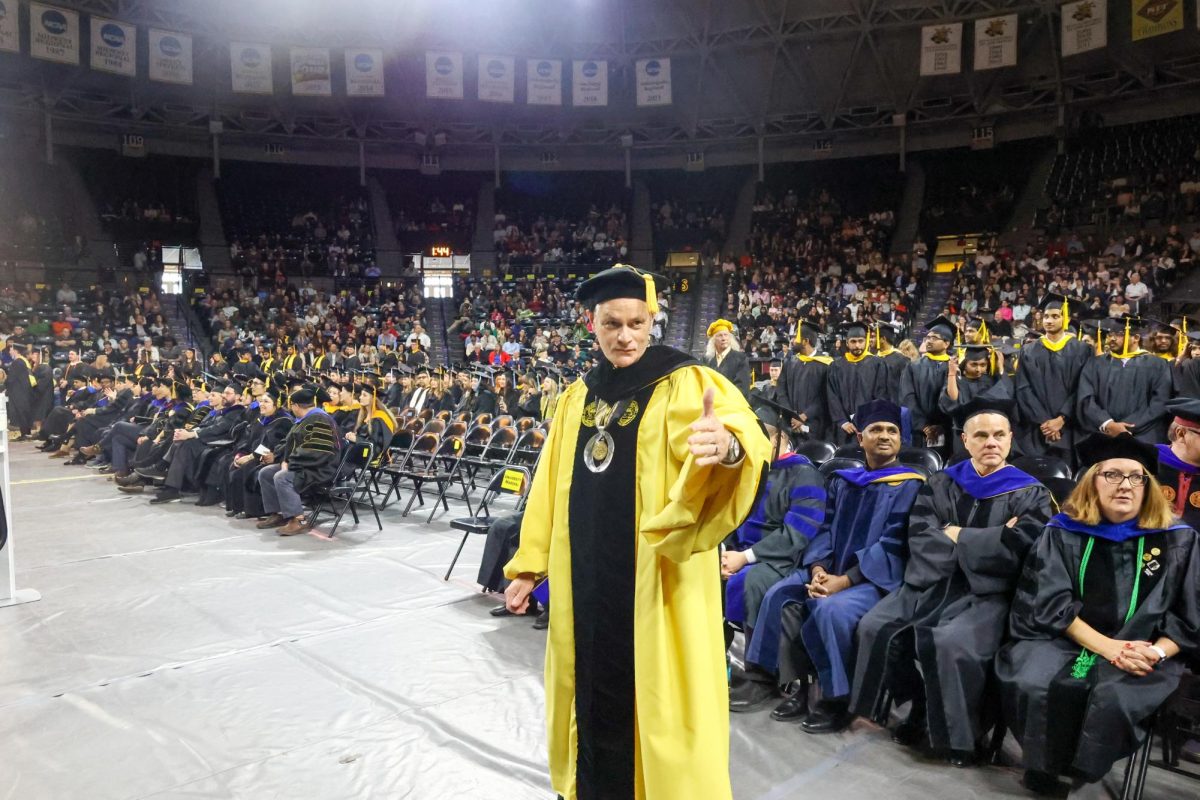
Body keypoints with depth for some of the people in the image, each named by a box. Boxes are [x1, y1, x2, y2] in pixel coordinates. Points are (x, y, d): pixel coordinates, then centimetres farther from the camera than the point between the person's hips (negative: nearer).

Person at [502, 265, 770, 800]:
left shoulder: (685, 384, -9)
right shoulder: (577, 398, 9)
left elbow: (746, 440, -28)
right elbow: (551, 487, 13)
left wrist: (728, 446, -52)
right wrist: (528, 566, 11)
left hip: (656, 579, -5)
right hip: (587, 577, 6)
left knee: (653, 696, 3)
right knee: (595, 690, 17)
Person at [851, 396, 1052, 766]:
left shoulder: (1030, 494, 4)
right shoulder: (940, 485, 12)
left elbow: (1016, 551, -12)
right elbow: (920, 540, -2)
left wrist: (956, 536, -5)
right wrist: (989, 540, -10)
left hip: (988, 593, -4)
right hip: (932, 584, 4)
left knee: (951, 643, -31)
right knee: (875, 627, -17)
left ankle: (959, 730, -5)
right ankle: (920, 707, 5)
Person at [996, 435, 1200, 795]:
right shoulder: (1063, 532, 5)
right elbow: (1051, 603, -3)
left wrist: (1156, 653, -14)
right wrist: (1107, 646, -16)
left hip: (1141, 656, 0)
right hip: (1064, 641, 0)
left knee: (1113, 700, -32)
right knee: (1032, 684, -30)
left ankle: (1079, 774, -3)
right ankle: (1044, 767, -1)